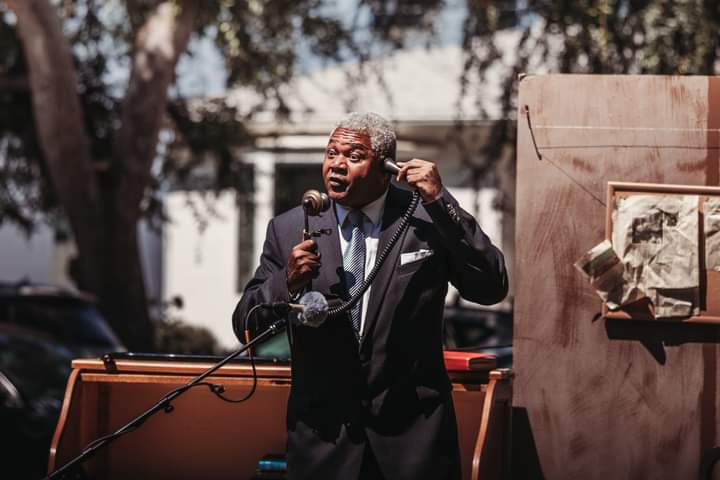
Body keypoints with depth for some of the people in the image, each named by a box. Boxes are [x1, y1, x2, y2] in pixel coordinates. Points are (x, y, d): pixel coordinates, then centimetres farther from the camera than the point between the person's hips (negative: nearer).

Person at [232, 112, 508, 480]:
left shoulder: (426, 218, -2)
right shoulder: (289, 230, 2)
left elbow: (491, 288, -11)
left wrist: (440, 201, -18)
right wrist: (287, 281, -18)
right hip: (323, 433, 1)